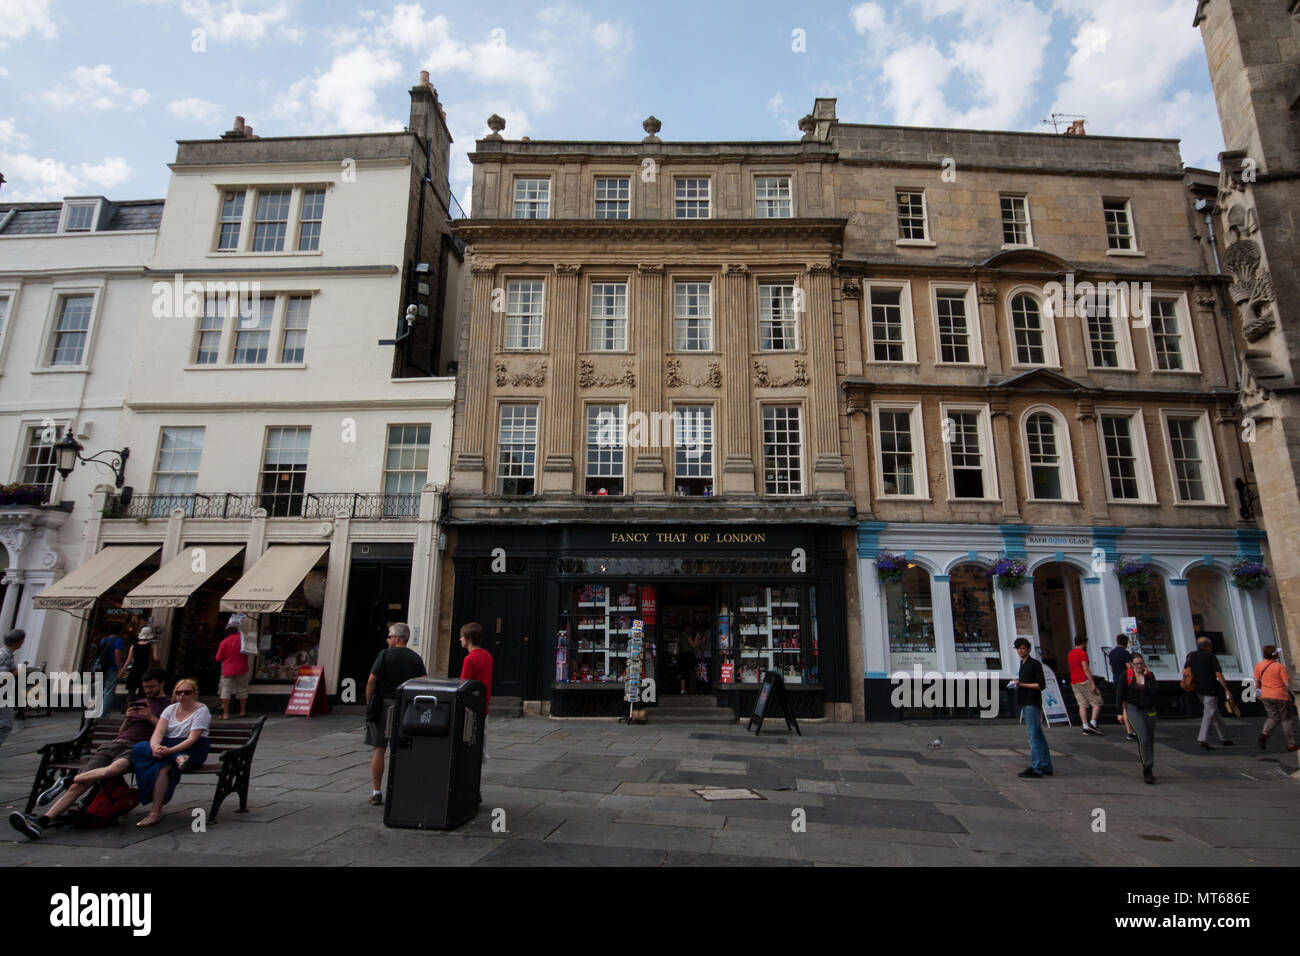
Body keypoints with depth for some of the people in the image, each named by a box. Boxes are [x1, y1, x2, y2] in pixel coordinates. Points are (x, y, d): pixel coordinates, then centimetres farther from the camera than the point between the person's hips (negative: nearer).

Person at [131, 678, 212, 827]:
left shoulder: (201, 711, -4)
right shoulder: (171, 709, 13)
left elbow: (192, 739, -14)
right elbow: (158, 732, -1)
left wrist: (170, 751, -27)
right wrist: (155, 746, -24)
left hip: (192, 750, -6)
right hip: (167, 747, 6)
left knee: (163, 767, -32)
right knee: (138, 748, -20)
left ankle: (156, 811, -26)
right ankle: (177, 759, -29)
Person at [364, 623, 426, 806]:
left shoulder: (385, 654, -5)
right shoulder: (416, 658, 7)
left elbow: (371, 681, -9)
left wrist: (368, 703, 1)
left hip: (383, 705, -3)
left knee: (379, 749, 4)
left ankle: (376, 792, 5)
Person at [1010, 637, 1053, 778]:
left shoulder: (1035, 664, -9)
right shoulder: (1023, 664, 17)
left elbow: (1041, 685, -14)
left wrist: (1022, 684, -17)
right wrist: (1016, 685, 6)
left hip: (1032, 704, -9)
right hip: (1026, 704, 9)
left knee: (1033, 735, -10)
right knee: (1038, 736, 12)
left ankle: (1036, 768, -9)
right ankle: (1046, 767, 18)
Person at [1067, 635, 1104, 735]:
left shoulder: (1069, 654, 16)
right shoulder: (1082, 653, -9)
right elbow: (1086, 669, -16)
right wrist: (1093, 683, -18)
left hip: (1073, 682, 8)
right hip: (1084, 681, -7)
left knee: (1082, 705, 6)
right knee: (1097, 702, 0)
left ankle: (1085, 727, 0)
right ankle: (1093, 724, -10)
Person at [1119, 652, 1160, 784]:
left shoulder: (1150, 675, 3)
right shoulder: (1126, 675, -5)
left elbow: (1156, 693, -11)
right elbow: (1121, 695, -2)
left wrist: (1147, 677, -11)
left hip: (1149, 710, 4)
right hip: (1133, 709, -3)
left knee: (1150, 741, 10)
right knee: (1143, 738, -18)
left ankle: (1147, 771, 27)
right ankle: (1147, 769, -11)